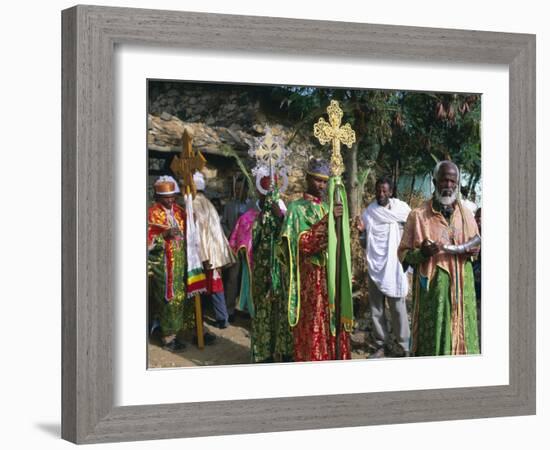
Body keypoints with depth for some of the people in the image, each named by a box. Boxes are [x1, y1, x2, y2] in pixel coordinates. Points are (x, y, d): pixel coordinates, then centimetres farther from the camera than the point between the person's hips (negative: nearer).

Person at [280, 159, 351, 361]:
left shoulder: (327, 208, 16)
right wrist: (326, 221, -22)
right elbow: (302, 243, -16)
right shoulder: (297, 208, -3)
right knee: (312, 326, -5)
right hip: (310, 278, -6)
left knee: (333, 323, 6)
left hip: (331, 276, 6)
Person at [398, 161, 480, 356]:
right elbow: (403, 253, 1)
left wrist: (470, 252, 0)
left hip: (462, 287, 4)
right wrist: (422, 253, -19)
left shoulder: (466, 215, 11)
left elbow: (476, 248, 23)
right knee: (433, 341, -4)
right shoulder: (418, 215, -1)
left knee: (463, 337, 4)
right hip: (432, 287, -4)